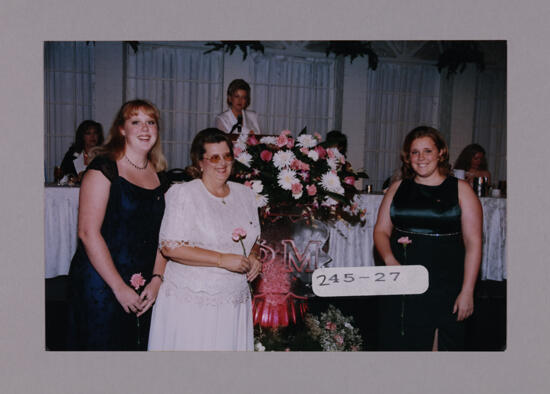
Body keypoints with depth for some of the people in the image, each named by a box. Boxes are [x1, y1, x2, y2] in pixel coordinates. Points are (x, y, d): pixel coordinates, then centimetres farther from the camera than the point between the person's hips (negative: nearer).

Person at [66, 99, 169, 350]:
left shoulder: (158, 176, 8)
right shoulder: (104, 168, -10)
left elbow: (161, 235, 9)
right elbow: (88, 233, -16)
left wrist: (157, 279, -3)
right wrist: (119, 287, -15)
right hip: (101, 286, -5)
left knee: (138, 346, 15)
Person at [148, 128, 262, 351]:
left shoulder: (245, 194, 10)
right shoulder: (183, 194, -8)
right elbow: (169, 247, -15)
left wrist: (252, 257, -1)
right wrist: (222, 259, -18)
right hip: (190, 304, -4)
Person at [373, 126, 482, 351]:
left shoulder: (460, 190, 2)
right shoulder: (398, 188, 10)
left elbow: (473, 242, -1)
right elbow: (381, 231, 10)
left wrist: (467, 292, -8)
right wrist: (389, 259, -11)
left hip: (445, 287, -2)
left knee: (442, 344, 3)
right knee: (397, 343, 8)